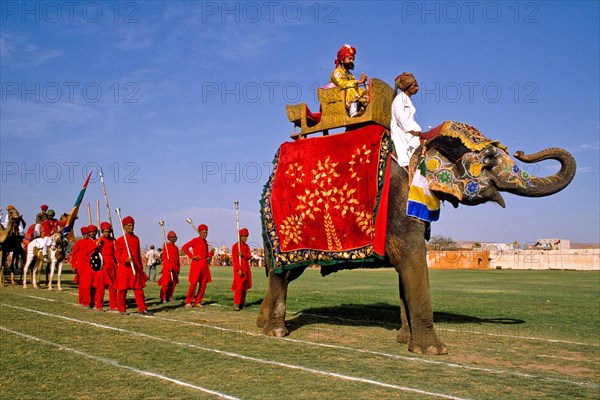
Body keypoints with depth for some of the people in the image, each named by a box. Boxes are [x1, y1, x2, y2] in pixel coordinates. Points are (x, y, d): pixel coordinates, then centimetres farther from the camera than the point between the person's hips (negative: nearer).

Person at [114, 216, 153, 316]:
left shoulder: (136, 239, 12)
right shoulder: (120, 240, -3)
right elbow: (117, 254, -5)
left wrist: (140, 266, 17)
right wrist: (125, 260, -23)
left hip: (136, 267, 4)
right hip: (124, 267, -4)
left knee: (139, 288, 2)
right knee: (122, 289, 4)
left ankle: (142, 309, 5)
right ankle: (122, 309, 16)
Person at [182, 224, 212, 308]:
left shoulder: (205, 242, 16)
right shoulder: (195, 240, -3)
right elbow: (184, 247, -9)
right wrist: (192, 256, -13)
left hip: (204, 265, 7)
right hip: (196, 264, -6)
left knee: (203, 284, 4)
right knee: (193, 283, -10)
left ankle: (197, 302, 11)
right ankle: (188, 302, -1)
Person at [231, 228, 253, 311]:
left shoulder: (247, 246, 15)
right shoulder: (235, 246, -6)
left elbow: (249, 256, 5)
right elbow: (235, 259, -11)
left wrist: (243, 255, -16)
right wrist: (239, 269, -18)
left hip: (246, 269, 7)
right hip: (239, 269, -7)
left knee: (245, 287, 8)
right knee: (239, 287, -14)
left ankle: (241, 304, 16)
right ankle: (236, 305, -13)